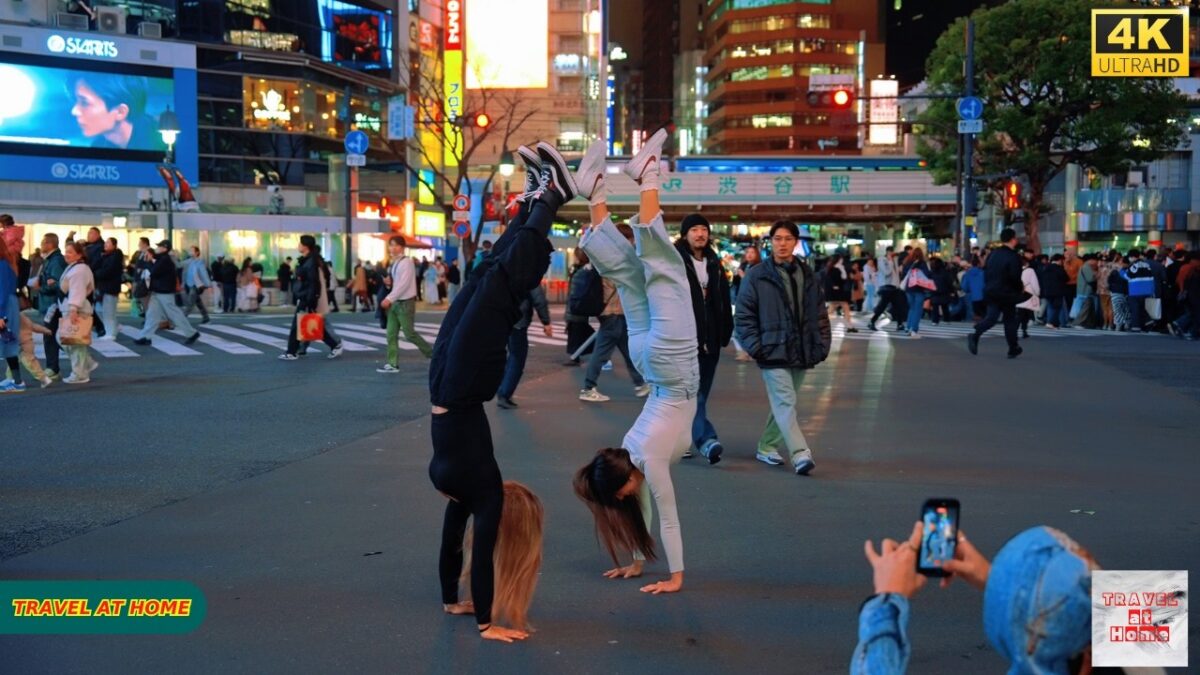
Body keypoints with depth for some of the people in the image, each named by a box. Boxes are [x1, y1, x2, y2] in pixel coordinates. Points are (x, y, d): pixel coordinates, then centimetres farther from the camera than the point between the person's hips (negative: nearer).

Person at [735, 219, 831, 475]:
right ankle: (800, 454, -20)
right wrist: (754, 346, -10)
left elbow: (820, 315, 14)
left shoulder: (808, 277, 11)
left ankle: (767, 447, 26)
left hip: (801, 354, 5)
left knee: (783, 403, 12)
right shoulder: (757, 276, -2)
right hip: (773, 352, -5)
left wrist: (821, 345, 5)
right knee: (785, 403, -13)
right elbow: (744, 314, -2)